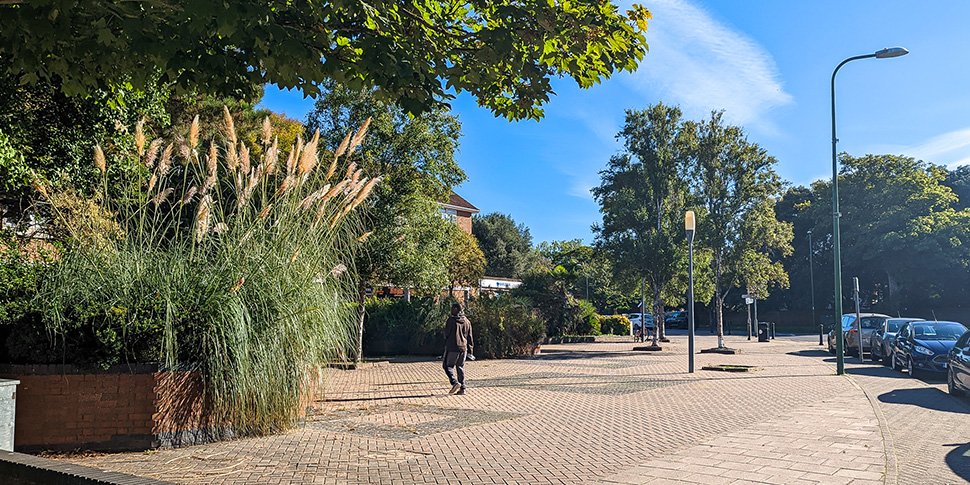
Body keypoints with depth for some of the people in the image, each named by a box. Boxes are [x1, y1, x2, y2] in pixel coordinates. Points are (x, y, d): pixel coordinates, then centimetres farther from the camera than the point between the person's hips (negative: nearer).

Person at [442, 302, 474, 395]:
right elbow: (470, 337, 12)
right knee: (460, 367, 12)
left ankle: (455, 383, -14)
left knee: (447, 365, 5)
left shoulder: (451, 320, -9)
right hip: (463, 347, 6)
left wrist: (446, 344, 16)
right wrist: (470, 350, 17)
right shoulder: (467, 321, 9)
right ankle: (462, 388, 10)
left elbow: (446, 334, -4)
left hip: (452, 348, -6)